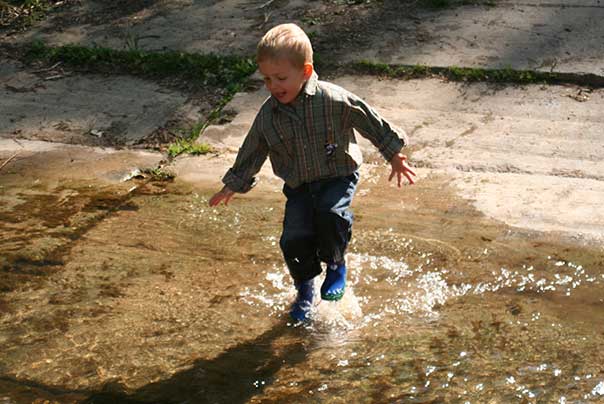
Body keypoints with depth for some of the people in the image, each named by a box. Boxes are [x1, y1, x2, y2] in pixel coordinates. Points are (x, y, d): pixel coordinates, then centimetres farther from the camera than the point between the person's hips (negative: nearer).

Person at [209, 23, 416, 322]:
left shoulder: (334, 100, -18)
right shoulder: (268, 114, -5)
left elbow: (371, 123, -5)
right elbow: (252, 151, 11)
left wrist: (395, 156, 2)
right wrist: (233, 185, 17)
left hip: (338, 176, -3)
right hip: (298, 186, 4)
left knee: (331, 214, -32)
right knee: (294, 239, -9)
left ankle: (336, 265, 0)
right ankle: (304, 292, 21)